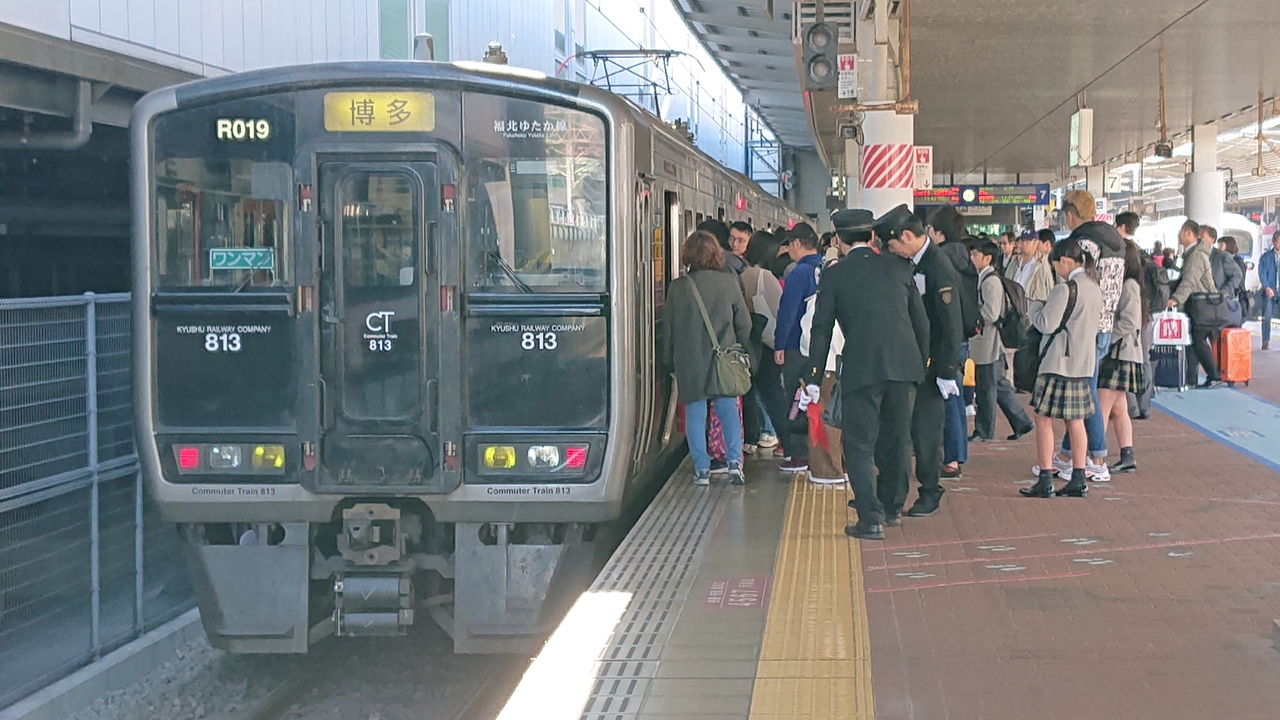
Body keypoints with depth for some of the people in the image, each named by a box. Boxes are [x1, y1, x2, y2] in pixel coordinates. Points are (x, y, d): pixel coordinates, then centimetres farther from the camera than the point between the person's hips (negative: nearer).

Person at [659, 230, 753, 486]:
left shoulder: (679, 287, -5)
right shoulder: (729, 282, -3)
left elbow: (667, 328, 2)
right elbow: (744, 323, 4)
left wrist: (668, 360, 13)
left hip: (690, 362, -1)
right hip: (724, 360, 1)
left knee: (695, 414, 7)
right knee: (728, 409, 12)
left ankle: (702, 469, 6)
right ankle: (735, 462, 1)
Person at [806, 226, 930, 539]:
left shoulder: (834, 275, 1)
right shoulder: (899, 268, 9)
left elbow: (822, 328, 0)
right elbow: (921, 322, 11)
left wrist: (814, 377, 3)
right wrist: (922, 362, 21)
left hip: (862, 369, -4)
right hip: (904, 366, 4)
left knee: (859, 444, 1)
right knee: (897, 440, 17)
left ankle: (871, 519, -9)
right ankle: (892, 508, 31)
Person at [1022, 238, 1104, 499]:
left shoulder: (1064, 289, -15)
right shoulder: (1095, 288, 10)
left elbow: (1047, 324, -17)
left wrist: (1035, 311, 4)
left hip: (1059, 362, -8)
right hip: (1084, 362, 8)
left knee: (1044, 419, -2)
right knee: (1075, 420, 11)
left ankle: (1045, 480, -3)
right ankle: (1078, 480, 10)